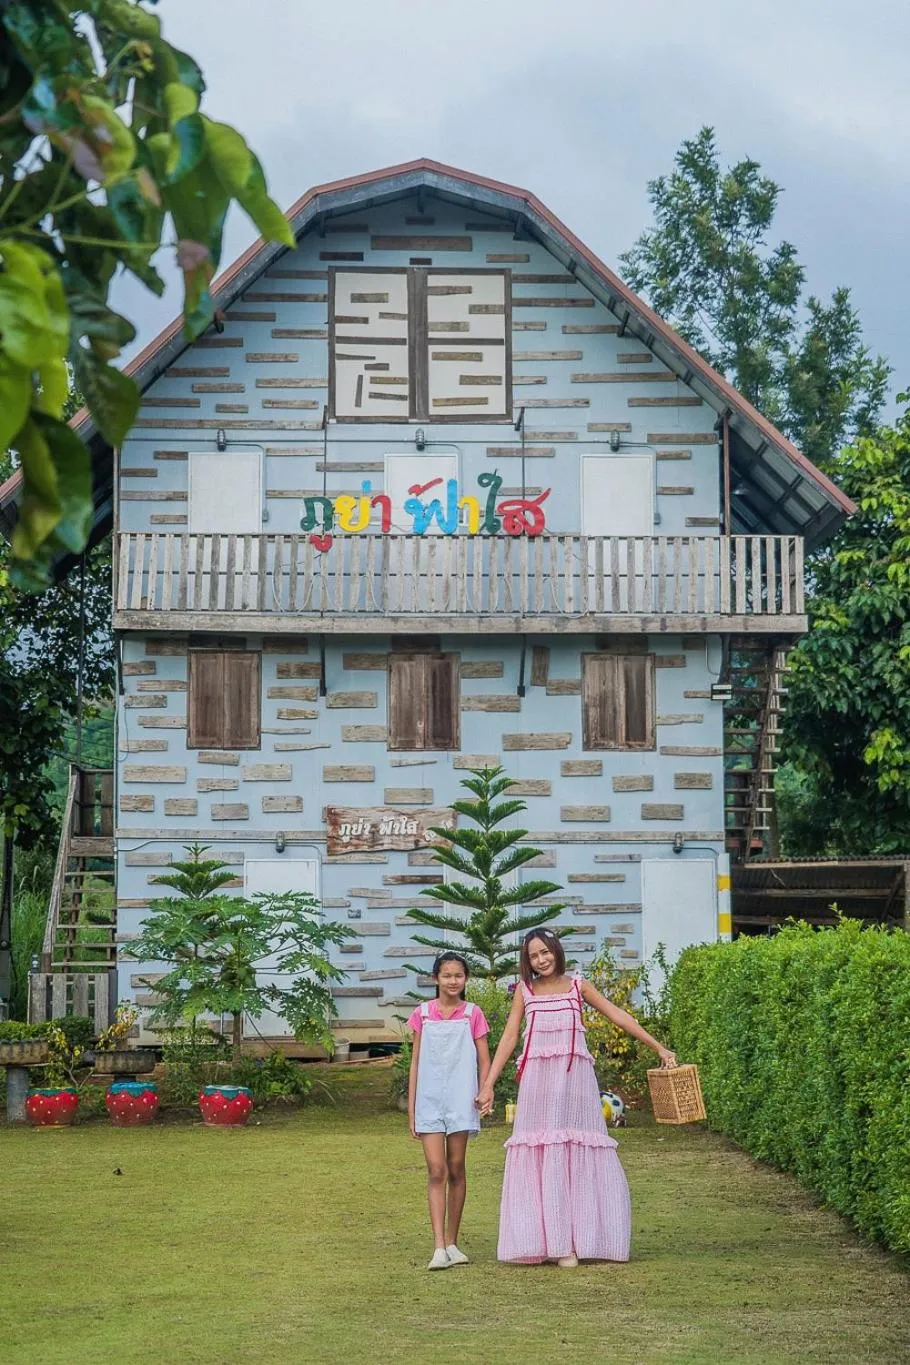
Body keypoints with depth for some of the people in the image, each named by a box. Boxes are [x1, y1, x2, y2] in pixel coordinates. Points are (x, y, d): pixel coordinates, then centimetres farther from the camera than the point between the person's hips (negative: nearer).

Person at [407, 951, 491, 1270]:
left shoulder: (472, 1014, 3)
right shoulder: (423, 1014, 5)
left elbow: (484, 1060, 6)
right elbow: (415, 1062, 8)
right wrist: (411, 1108, 6)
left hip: (460, 1100, 0)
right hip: (429, 1100, 0)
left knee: (456, 1170, 6)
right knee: (436, 1171, -8)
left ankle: (452, 1243, 16)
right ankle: (439, 1248, -14)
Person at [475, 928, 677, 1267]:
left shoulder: (577, 985, 9)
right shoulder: (525, 990, 10)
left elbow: (618, 1016, 10)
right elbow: (509, 1038, 10)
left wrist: (659, 1048, 7)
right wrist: (488, 1084, 5)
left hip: (574, 1077, 0)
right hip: (538, 1080, 0)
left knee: (577, 1156, -2)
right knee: (539, 1158, -3)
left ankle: (573, 1241, 3)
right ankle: (542, 1241, 0)